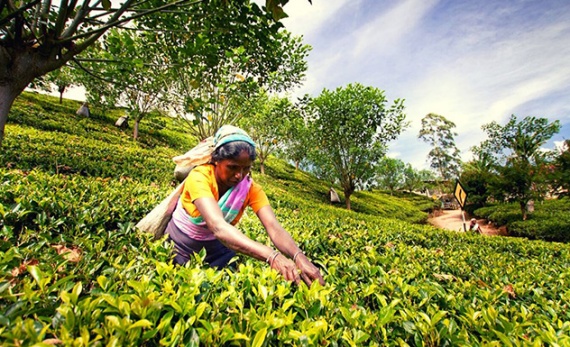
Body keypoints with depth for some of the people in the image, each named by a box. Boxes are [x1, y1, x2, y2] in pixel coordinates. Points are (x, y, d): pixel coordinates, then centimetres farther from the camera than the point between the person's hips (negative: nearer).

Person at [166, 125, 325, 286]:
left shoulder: (251, 188, -21)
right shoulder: (199, 177, -32)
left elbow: (274, 228, -33)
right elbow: (217, 226, -48)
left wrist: (299, 256, -54)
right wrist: (272, 256, -60)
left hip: (215, 247, 2)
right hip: (178, 246, -2)